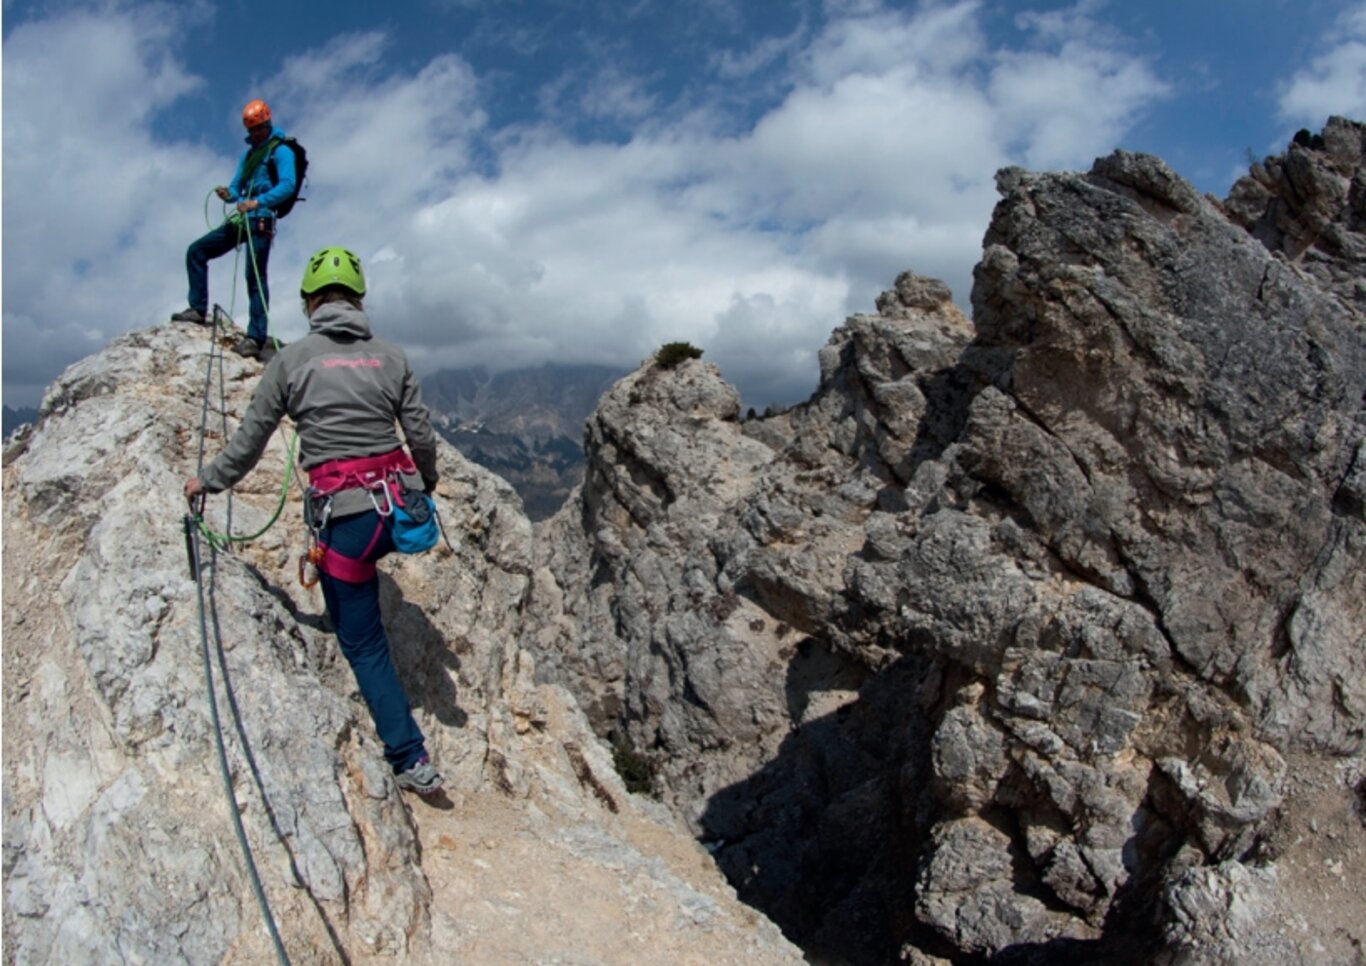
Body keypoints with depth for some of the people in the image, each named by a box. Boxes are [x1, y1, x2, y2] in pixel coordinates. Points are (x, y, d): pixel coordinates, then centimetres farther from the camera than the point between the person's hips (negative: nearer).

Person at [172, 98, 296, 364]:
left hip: (261, 221, -9)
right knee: (196, 251, 7)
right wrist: (229, 194, -2)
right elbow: (237, 187, 23)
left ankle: (256, 338, -15)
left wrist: (258, 202, -30)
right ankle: (198, 310, 10)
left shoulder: (280, 151, -2)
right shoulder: (249, 153, 24)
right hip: (240, 220, 9)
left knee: (255, 277, -14)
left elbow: (288, 185, -18)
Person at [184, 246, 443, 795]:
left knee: (364, 644, 6)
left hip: (345, 517, -3)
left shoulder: (292, 359, 1)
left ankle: (413, 763, 5)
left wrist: (208, 481, 27)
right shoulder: (391, 357, 7)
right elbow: (422, 435, 9)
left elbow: (250, 440, 9)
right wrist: (426, 484, 29)